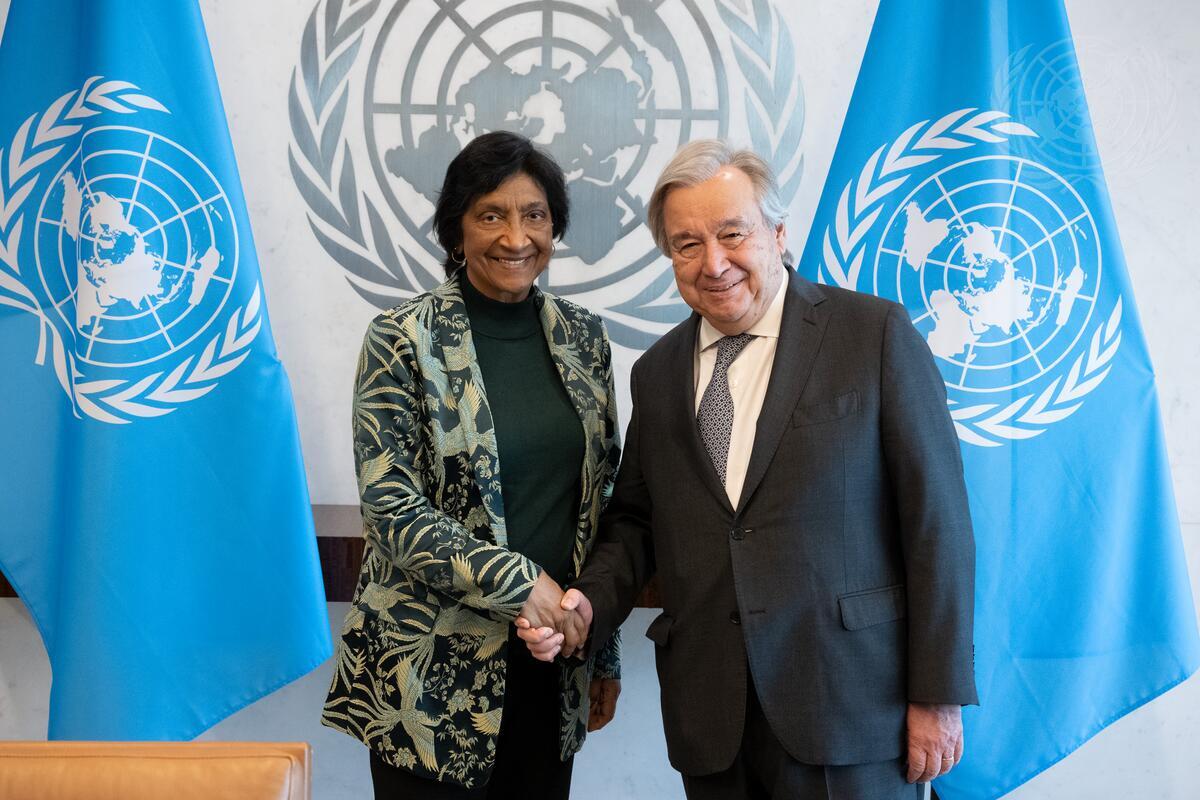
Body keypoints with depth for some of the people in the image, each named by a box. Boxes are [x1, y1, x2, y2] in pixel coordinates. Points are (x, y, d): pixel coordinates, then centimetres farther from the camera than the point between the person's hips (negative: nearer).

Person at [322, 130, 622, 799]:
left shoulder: (582, 336, 5)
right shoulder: (404, 339, -8)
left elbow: (601, 500, 10)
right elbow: (391, 507, -12)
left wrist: (606, 651, 11)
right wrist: (518, 580, -18)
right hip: (436, 672, -4)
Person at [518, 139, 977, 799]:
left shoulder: (876, 334, -4)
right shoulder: (657, 372, 10)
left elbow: (936, 517, -6)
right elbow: (637, 518, 17)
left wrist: (938, 694, -8)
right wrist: (592, 600, -4)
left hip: (847, 710, -4)